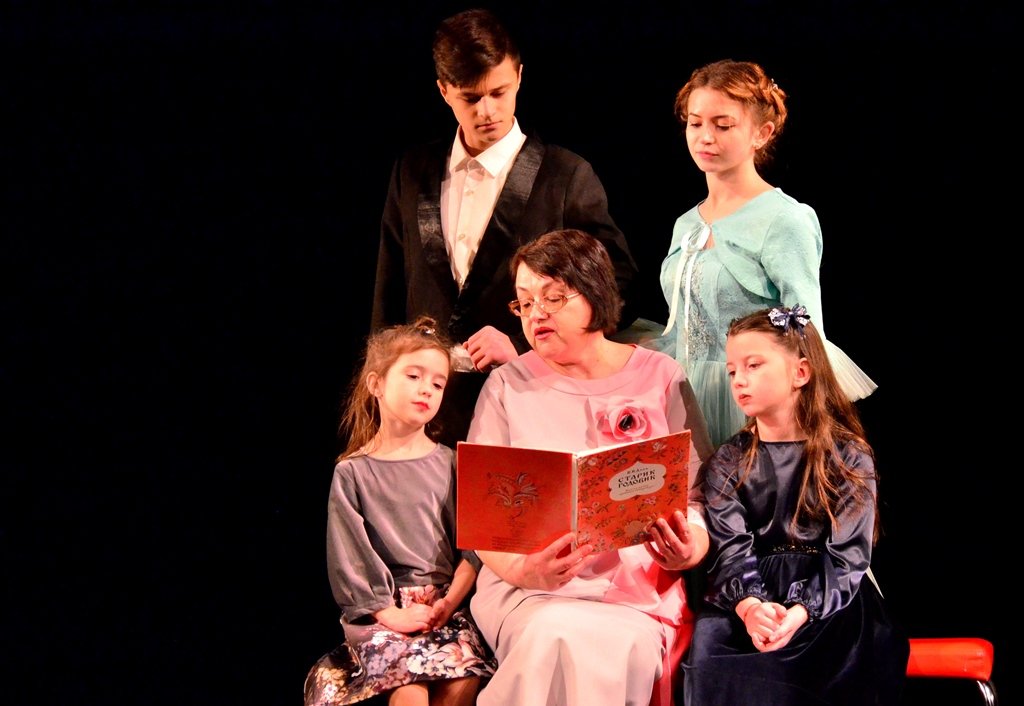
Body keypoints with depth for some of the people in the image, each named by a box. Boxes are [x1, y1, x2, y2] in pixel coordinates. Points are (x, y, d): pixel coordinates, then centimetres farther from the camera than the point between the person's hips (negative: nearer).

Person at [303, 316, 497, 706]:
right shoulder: (353, 473, 6)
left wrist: (451, 600, -9)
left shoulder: (450, 464, 13)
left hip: (446, 603, 2)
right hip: (381, 608, -2)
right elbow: (349, 556, 0)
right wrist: (389, 613, -11)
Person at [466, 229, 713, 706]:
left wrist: (689, 551, -16)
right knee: (560, 638, -36)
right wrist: (524, 570, -21)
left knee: (619, 650, -35)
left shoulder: (661, 378, 11)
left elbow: (697, 498, 9)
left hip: (640, 590, 0)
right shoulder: (507, 387, 10)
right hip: (529, 590, 0)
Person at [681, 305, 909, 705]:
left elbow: (847, 556, -4)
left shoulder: (849, 459, 5)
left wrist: (801, 612, -24)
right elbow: (730, 550, -2)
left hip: (829, 596, -2)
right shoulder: (728, 464, 13)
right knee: (708, 644, -30)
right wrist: (750, 606, -25)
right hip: (748, 594, 2)